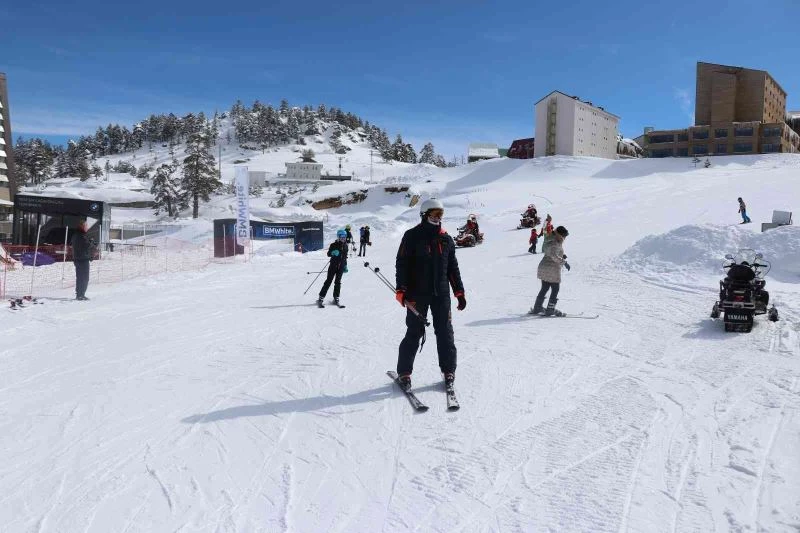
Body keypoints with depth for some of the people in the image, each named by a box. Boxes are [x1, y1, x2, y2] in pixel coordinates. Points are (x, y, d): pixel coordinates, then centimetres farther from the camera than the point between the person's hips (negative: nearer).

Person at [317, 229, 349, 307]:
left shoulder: (345, 246, 11)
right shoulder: (334, 245, -5)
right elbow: (328, 254, -12)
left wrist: (345, 266, 19)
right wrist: (333, 253, -33)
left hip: (341, 267, 4)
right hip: (333, 265, -4)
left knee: (338, 282, 6)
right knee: (328, 281, -6)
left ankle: (336, 299, 13)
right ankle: (321, 298, -4)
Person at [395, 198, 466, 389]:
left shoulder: (446, 239, 11)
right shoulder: (412, 236, -3)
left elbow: (453, 267, 16)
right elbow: (402, 264, -6)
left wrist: (459, 292, 12)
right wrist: (402, 291, -15)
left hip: (441, 294, 4)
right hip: (417, 294, -4)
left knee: (445, 332, 6)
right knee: (414, 332, 0)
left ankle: (448, 370, 19)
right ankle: (404, 372, 13)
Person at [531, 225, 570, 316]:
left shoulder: (550, 240, 11)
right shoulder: (555, 243, -19)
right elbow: (553, 255, -29)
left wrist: (561, 255, 9)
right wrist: (564, 262, -24)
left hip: (544, 266, 9)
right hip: (552, 269, -9)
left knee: (544, 288, 18)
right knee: (555, 289, 3)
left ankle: (537, 308, 23)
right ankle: (550, 310, 6)